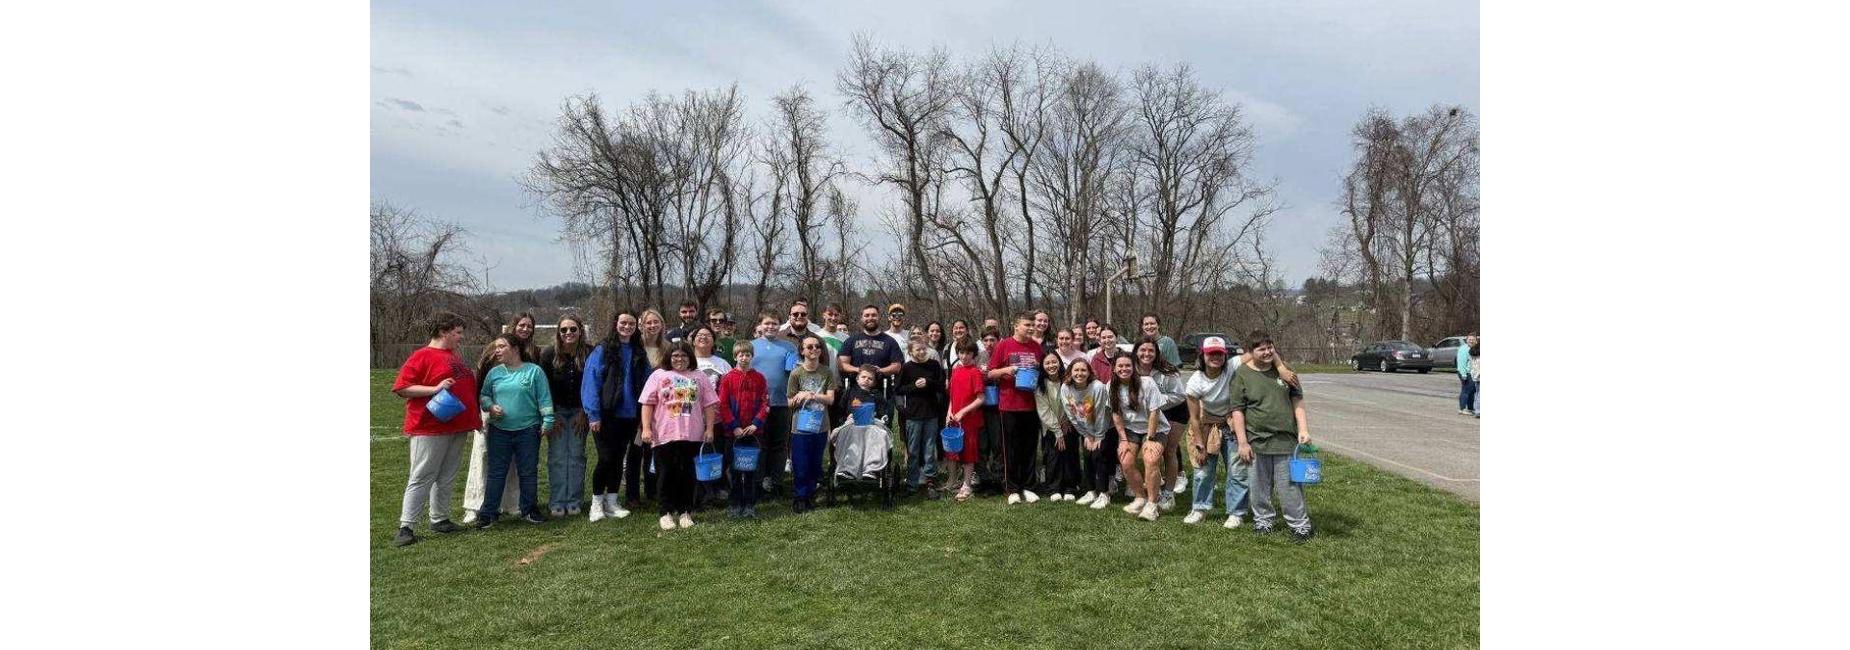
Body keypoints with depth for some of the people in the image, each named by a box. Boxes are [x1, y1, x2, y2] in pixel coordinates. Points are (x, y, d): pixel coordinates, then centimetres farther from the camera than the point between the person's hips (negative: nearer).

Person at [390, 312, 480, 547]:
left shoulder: (453, 357, 16)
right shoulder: (422, 356, -8)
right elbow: (400, 388, -14)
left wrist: (474, 418, 21)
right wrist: (434, 389, -23)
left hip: (456, 428, 8)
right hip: (430, 429, -8)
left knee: (447, 477, 12)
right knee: (421, 478, -6)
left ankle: (439, 519, 21)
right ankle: (405, 528, -1)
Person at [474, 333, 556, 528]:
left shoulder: (534, 371, -2)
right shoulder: (494, 373, 6)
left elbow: (544, 398, -2)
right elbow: (483, 396, 16)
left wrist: (547, 421, -7)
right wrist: (491, 406, -5)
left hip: (528, 431, -2)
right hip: (499, 431, 2)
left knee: (528, 472, 7)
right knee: (496, 472, 5)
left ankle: (529, 510, 20)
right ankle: (487, 512, 13)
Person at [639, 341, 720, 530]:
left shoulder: (700, 377, 10)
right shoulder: (659, 375, 5)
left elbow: (709, 405, 8)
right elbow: (647, 404, 1)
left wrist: (709, 429, 1)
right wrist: (646, 428, -7)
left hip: (692, 437, 1)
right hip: (664, 436, -1)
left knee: (687, 476, 6)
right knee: (667, 476, 4)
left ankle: (685, 512, 17)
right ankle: (667, 513, 15)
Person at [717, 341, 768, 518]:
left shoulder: (759, 378, 4)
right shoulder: (728, 378, -1)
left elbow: (765, 403, 1)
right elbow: (723, 405, -4)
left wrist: (756, 424, -10)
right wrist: (734, 426, -11)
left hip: (753, 431, 1)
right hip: (734, 432, -1)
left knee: (752, 469, 5)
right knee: (734, 470, 6)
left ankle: (750, 505, 12)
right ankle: (734, 504, 15)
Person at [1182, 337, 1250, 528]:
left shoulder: (1232, 370, -23)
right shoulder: (1196, 381, -19)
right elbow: (1194, 417, -12)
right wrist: (1200, 445, -11)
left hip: (1232, 424, -1)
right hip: (1207, 425, 1)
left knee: (1238, 470, -1)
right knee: (1203, 468, 5)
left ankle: (1235, 513, 15)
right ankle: (1200, 509, 23)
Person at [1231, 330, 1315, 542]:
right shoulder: (1242, 374, -4)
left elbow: (1297, 400, 10)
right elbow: (1238, 410, -4)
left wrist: (1303, 429, 1)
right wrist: (1242, 443, -8)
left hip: (1286, 439, 1)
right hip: (1257, 441, -1)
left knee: (1290, 484, 3)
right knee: (1260, 486, 9)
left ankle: (1300, 525, 15)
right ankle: (1263, 520, 26)